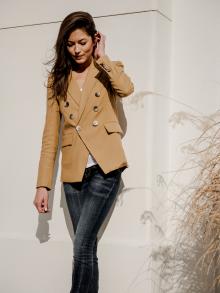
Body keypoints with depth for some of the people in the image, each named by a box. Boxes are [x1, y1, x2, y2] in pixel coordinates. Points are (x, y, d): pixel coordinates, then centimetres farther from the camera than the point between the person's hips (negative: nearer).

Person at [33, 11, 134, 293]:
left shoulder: (109, 69, 7)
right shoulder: (57, 79, 11)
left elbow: (126, 88, -19)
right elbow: (50, 134, 7)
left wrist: (101, 58, -7)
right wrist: (43, 185, 3)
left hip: (104, 168, -3)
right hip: (74, 173, 3)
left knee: (82, 246, -11)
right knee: (86, 247, 8)